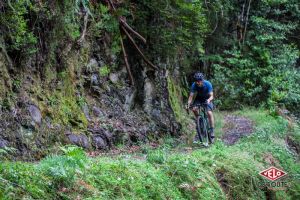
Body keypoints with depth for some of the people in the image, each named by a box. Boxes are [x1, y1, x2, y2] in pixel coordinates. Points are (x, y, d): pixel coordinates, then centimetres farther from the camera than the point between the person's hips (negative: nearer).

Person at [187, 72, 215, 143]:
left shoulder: (208, 84, -29)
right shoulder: (194, 85, -25)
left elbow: (211, 96, -30)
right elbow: (191, 96, -25)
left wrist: (209, 100, -52)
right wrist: (188, 104, -43)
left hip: (207, 99, -2)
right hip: (199, 98, 3)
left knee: (209, 113, -22)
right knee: (194, 109, -25)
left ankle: (212, 131, -16)